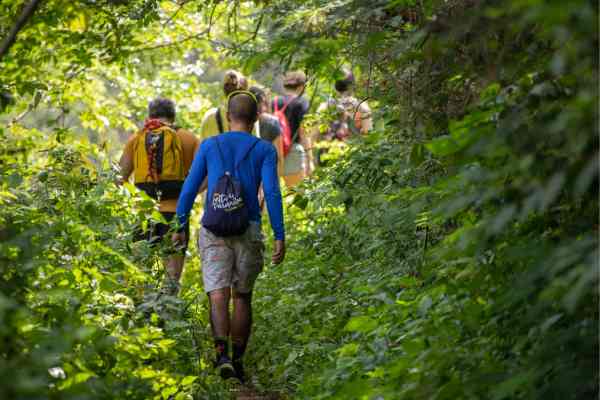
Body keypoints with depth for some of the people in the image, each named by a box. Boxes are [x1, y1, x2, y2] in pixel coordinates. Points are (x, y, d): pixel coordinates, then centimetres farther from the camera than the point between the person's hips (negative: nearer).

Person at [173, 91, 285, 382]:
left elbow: (189, 189, 4)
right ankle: (238, 360, 16)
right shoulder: (264, 150, 2)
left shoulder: (209, 146, 6)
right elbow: (272, 193, -7)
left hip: (214, 230, 0)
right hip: (248, 230, 0)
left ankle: (222, 354, -30)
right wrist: (279, 237, -7)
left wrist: (181, 226, 13)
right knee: (242, 296, 14)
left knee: (218, 295, -9)